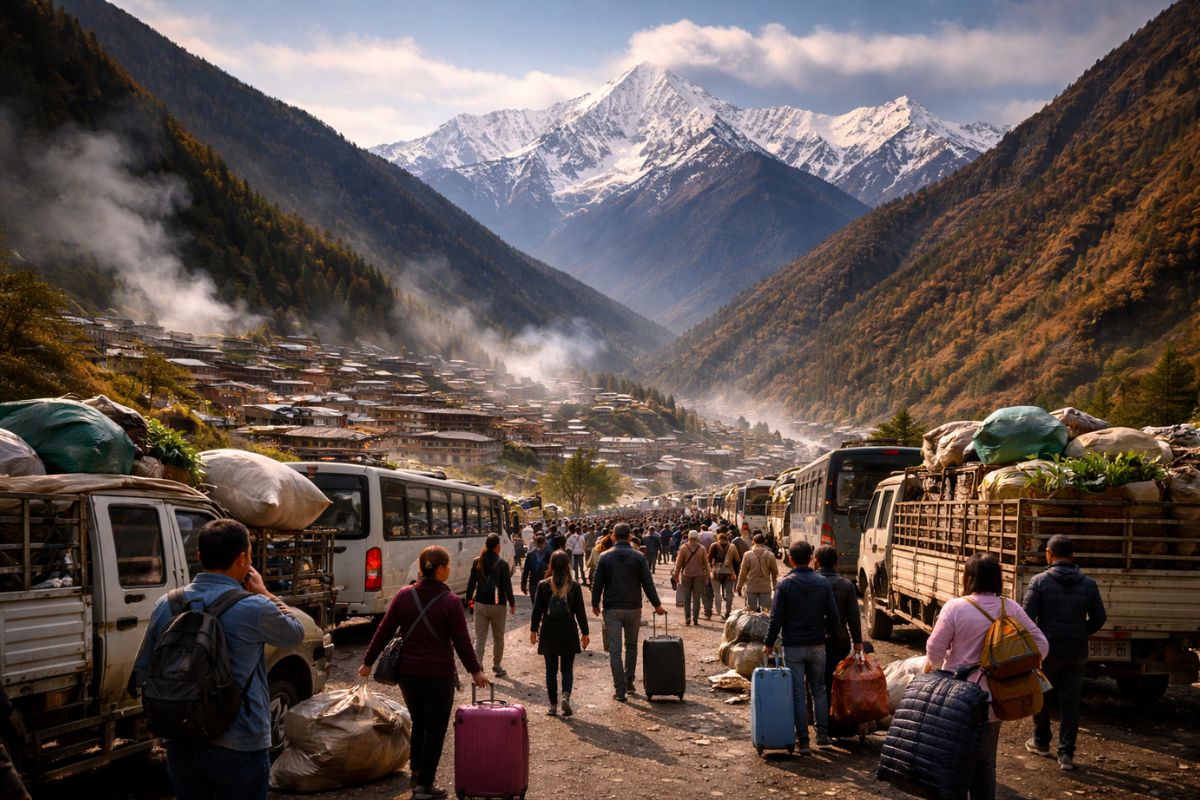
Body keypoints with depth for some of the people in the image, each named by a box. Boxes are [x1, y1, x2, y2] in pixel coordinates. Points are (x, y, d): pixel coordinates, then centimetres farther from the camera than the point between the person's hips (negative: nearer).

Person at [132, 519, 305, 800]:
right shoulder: (254, 609, -17)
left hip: (181, 745, 5)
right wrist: (264, 592, 13)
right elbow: (296, 634, 4)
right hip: (239, 748, -4)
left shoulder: (165, 605, -2)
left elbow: (141, 675, 7)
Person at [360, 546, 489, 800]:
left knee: (418, 723, 22)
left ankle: (417, 774, 30)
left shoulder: (404, 595, -3)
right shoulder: (450, 602, -13)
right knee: (435, 729, 8)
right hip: (439, 674, -4)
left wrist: (368, 662, 11)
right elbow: (462, 642, -10)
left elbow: (383, 631, 1)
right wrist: (475, 671, 3)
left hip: (408, 673, 4)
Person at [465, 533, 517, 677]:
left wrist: (469, 599, 16)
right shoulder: (502, 564, -11)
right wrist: (512, 603, 3)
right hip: (497, 605, -2)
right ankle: (497, 666, 22)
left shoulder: (477, 562, -1)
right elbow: (507, 586, -8)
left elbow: (471, 583, 4)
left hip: (480, 604, 2)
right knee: (498, 637, 14)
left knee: (479, 637, 4)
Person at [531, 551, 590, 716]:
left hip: (549, 633, 0)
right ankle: (566, 695, -15)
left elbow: (537, 610, 0)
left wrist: (534, 629, 11)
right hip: (569, 633, 0)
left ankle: (553, 705, 9)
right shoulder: (574, 586, -5)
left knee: (551, 669, 9)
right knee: (567, 668, 9)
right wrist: (584, 632, 7)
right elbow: (580, 611, -1)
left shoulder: (543, 586, -5)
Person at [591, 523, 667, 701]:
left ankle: (620, 689, -3)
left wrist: (595, 604, 13)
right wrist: (657, 605, 6)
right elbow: (648, 584, -4)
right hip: (633, 608, 1)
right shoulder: (639, 557, -3)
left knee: (615, 649, 0)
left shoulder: (605, 557, -3)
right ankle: (629, 682, 23)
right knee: (631, 646, 19)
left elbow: (597, 584, -1)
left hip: (612, 609, -1)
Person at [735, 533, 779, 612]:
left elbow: (743, 573, -3)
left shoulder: (748, 554, -6)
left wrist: (739, 587, 7)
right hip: (765, 588, 0)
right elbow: (775, 573, 4)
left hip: (751, 588, 0)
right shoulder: (770, 555, -3)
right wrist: (775, 587, 17)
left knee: (751, 611, 8)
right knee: (765, 611, 5)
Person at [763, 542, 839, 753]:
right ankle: (822, 735, 20)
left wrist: (769, 643, 2)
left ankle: (803, 741, 4)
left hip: (793, 646, -2)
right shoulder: (823, 584, -2)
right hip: (817, 645, 3)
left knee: (798, 693, 3)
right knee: (819, 690, 17)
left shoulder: (785, 584, -9)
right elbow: (834, 617, -1)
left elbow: (777, 617, -10)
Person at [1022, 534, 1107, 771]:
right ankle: (1066, 754, 4)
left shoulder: (1039, 581, -10)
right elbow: (1099, 618, 5)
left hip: (1046, 651, -2)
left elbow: (1027, 617, -14)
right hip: (1076, 653, 2)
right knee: (1070, 701, 8)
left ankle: (1041, 742, 30)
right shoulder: (1088, 584, 1)